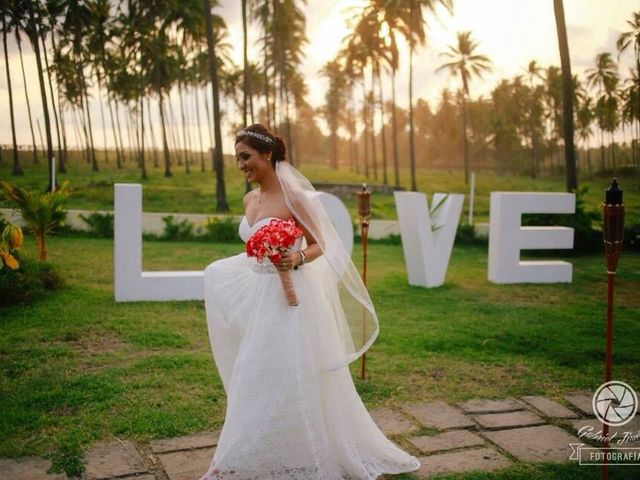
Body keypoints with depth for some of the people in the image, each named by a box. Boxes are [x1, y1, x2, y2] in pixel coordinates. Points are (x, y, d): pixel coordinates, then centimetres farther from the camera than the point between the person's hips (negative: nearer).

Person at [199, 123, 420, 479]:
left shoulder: (294, 197, -14)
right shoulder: (250, 199, 8)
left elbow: (320, 246, -9)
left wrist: (298, 258, -28)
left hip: (290, 300, -7)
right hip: (260, 298, 7)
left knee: (290, 380, 0)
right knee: (261, 380, 14)